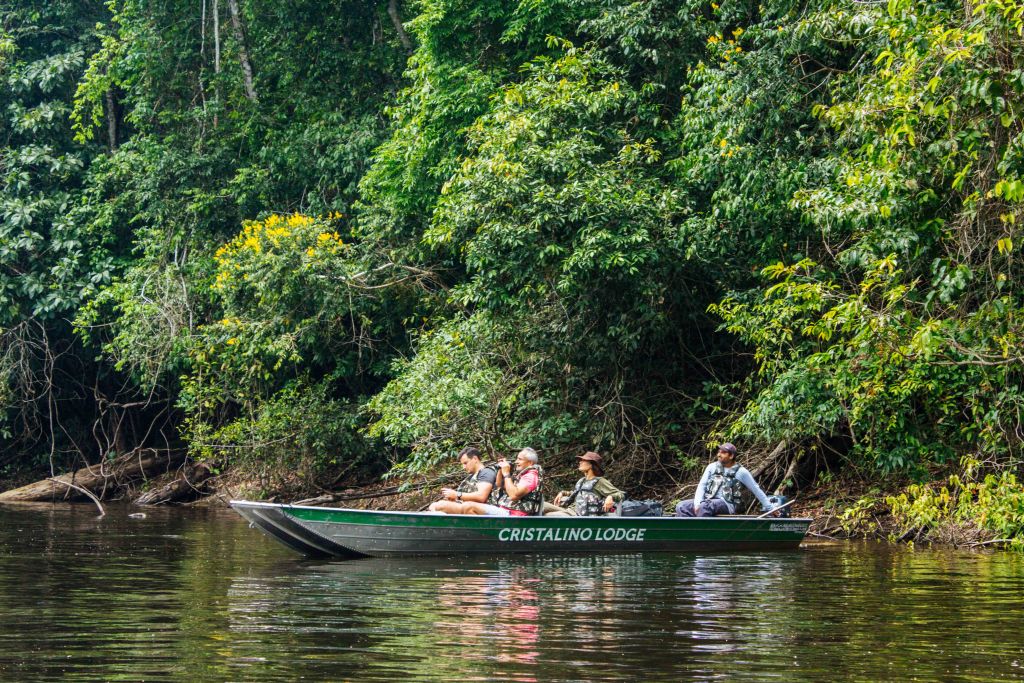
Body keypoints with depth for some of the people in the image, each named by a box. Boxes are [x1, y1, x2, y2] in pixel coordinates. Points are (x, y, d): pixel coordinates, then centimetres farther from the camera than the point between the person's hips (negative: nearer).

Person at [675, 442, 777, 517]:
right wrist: (697, 503, -12)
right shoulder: (712, 467, 13)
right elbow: (702, 486, 7)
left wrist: (770, 508, 8)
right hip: (707, 501, 5)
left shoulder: (741, 472, 3)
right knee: (682, 507, -19)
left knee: (704, 507, -36)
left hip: (727, 505, -5)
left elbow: (756, 490, 8)